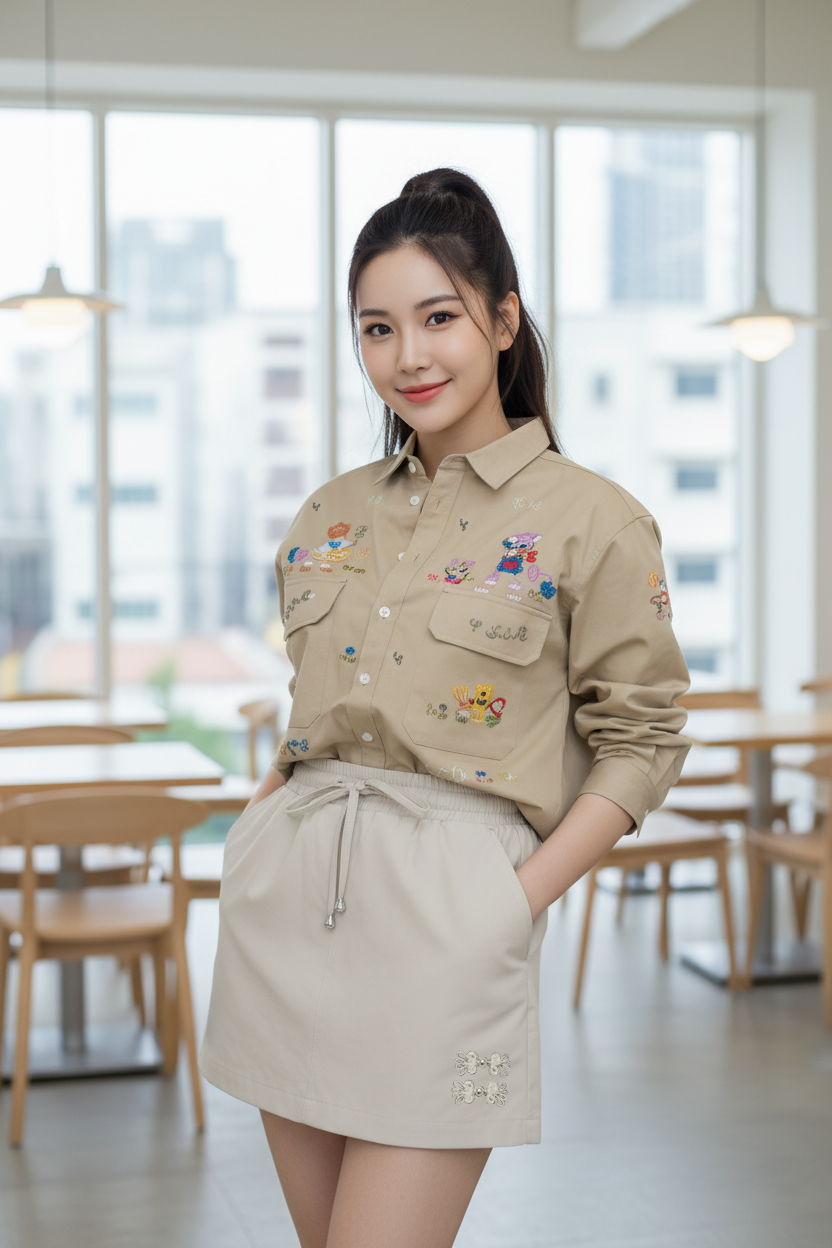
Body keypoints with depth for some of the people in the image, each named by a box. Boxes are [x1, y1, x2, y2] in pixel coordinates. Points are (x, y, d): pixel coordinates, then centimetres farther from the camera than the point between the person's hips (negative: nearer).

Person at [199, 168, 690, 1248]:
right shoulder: (330, 515, 13)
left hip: (445, 904, -5)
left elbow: (641, 739, -2)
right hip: (283, 895, 5)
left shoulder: (593, 522, -3)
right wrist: (260, 825, 6)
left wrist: (523, 896, -11)